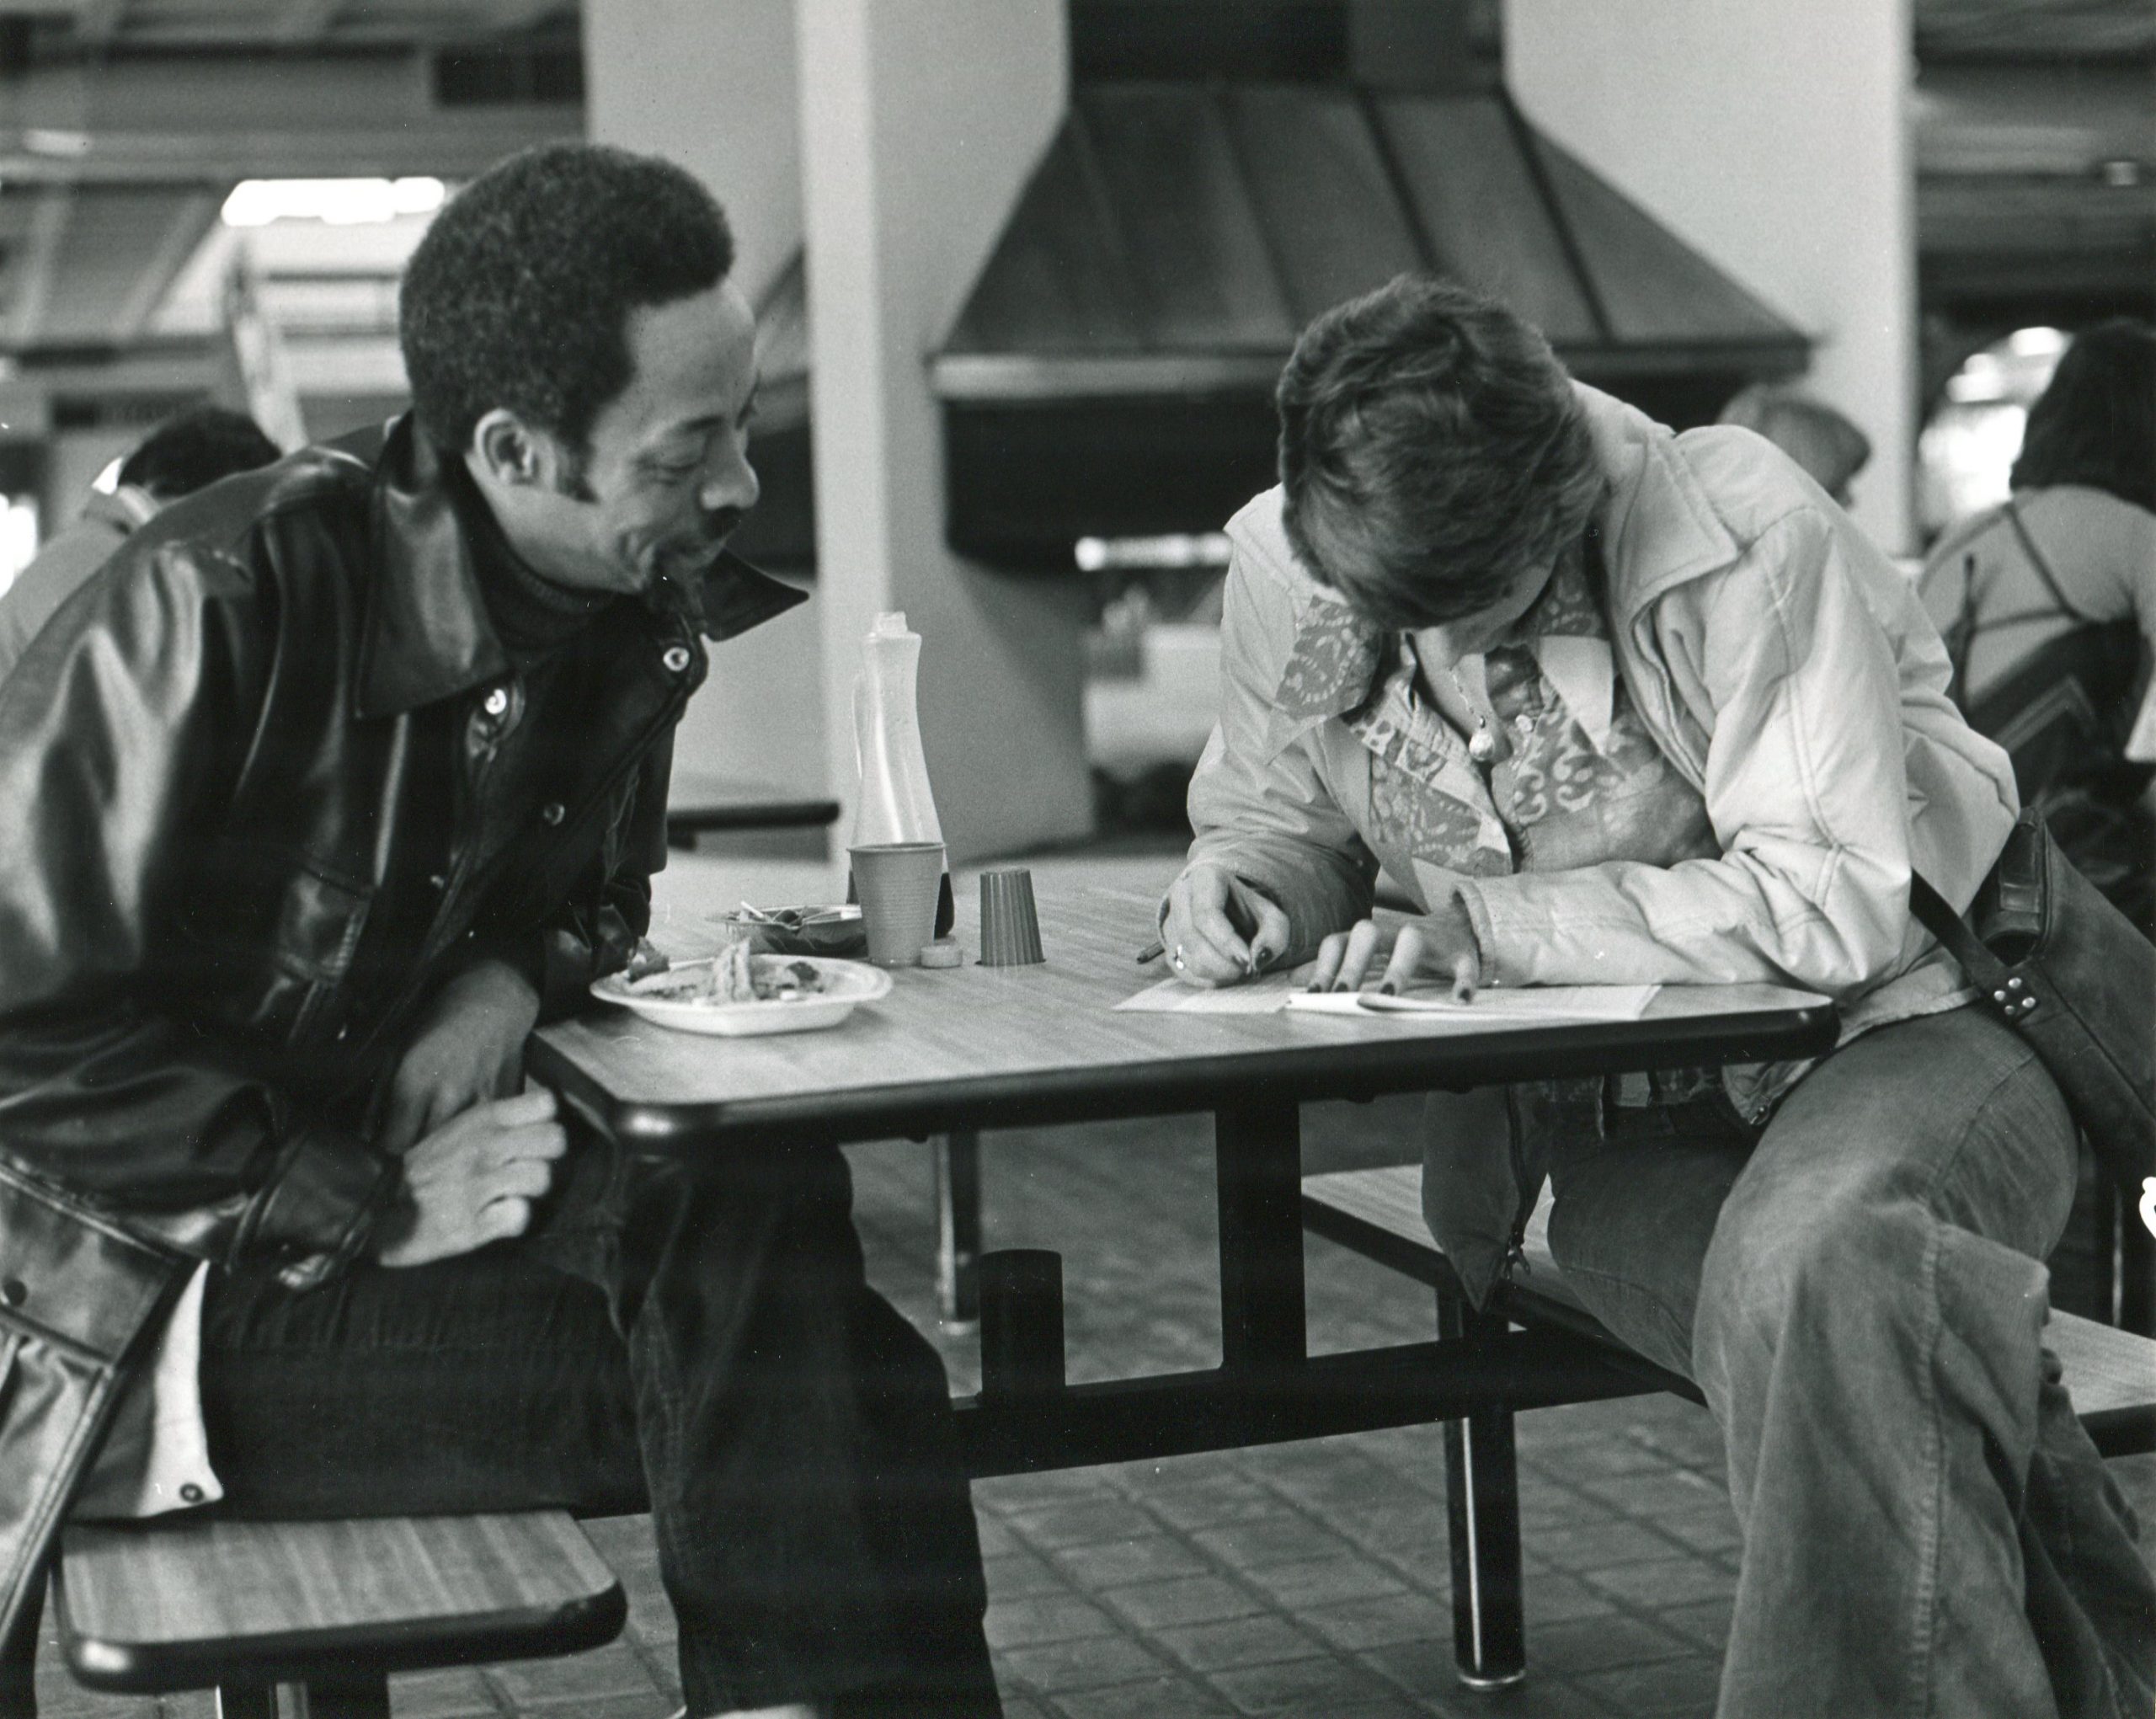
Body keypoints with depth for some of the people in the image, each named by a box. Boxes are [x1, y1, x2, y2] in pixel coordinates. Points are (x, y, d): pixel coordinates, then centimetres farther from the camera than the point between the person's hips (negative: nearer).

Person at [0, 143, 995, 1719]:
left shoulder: (641, 613, 2)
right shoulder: (222, 603, -19)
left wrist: (514, 978, -5)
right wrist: (365, 1209, -20)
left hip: (403, 1180, 7)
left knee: (764, 1202, -22)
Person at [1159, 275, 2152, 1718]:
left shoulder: (1745, 540, -20)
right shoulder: (1282, 571, -5)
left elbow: (1836, 906, -25)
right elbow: (1278, 822, 14)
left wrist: (1493, 923, -26)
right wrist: (1234, 886, -11)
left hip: (1899, 1028, -4)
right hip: (1621, 1115, 4)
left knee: (1814, 1259, -37)